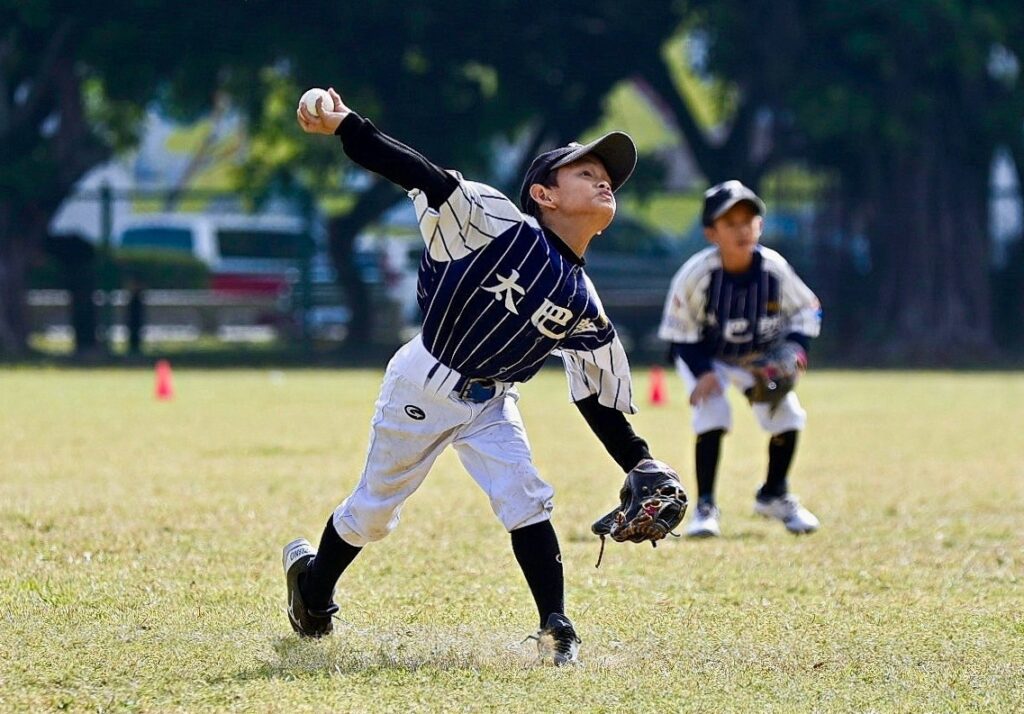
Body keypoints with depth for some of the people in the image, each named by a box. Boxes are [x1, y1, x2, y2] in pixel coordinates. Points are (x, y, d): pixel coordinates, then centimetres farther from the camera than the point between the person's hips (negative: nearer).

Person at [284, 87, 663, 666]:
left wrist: (640, 464, -5)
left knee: (526, 502, -15)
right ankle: (313, 580, 37)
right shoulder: (498, 223, -19)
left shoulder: (585, 308, -5)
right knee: (374, 509, 10)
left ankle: (556, 627, -12)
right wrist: (345, 125, -32)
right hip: (424, 388, -4)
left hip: (491, 405, 4)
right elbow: (422, 176, -25)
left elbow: (597, 398, 3)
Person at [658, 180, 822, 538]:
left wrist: (795, 349, -24)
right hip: (705, 357, -3)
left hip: (761, 357, 3)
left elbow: (807, 309, -7)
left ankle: (774, 495, 18)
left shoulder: (774, 268, -23)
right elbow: (681, 332, -18)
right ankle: (705, 506, -10)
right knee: (712, 412, -25)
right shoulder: (695, 274, -29)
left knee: (788, 415, -10)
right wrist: (702, 373, -31)